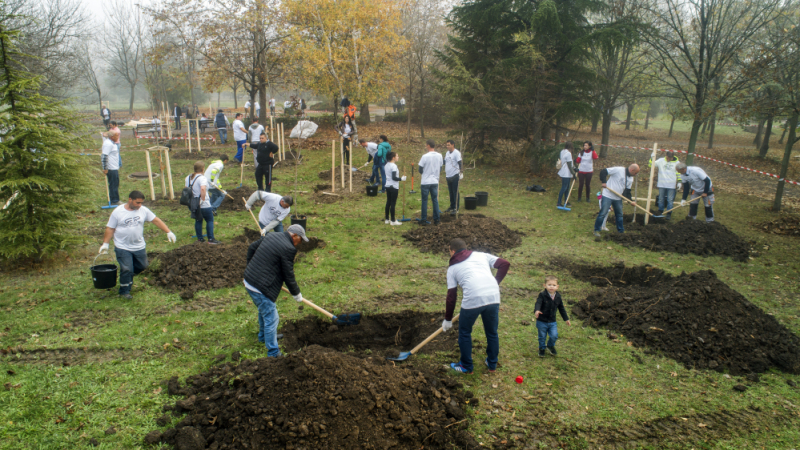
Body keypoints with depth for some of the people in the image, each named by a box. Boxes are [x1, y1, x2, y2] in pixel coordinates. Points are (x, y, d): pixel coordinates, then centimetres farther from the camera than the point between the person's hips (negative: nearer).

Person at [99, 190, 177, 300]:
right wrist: (105, 244, -8)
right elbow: (110, 229, -5)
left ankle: (128, 278, 40)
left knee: (142, 266, 14)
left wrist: (168, 232, -5)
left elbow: (156, 221, 1)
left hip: (139, 247, 4)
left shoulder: (143, 210, -1)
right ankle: (124, 292, 12)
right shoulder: (118, 212, -10)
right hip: (123, 248, -4)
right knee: (126, 269, -6)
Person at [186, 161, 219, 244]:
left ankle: (200, 238, 23)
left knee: (198, 221, 18)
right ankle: (211, 239, 5)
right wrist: (203, 199, -24)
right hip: (204, 205, -7)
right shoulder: (202, 178, -19)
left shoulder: (188, 177, 6)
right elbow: (203, 189, -36)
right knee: (210, 220, 6)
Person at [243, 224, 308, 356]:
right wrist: (296, 294, 4)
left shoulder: (271, 236, 9)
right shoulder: (288, 249, -17)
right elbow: (288, 275, -11)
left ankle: (263, 336, 51)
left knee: (264, 310, 30)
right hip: (260, 287, -10)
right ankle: (273, 353, 9)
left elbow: (252, 248, 20)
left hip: (249, 281, 10)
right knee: (271, 318, 1)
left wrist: (251, 269, 31)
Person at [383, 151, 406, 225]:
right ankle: (393, 221, 2)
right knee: (393, 203, -3)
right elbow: (394, 177, -21)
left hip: (388, 186, 9)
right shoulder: (394, 166, -17)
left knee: (388, 202, 13)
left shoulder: (386, 165, 9)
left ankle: (386, 219, 18)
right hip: (394, 187, -8)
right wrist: (401, 178, -10)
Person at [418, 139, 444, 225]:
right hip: (435, 181, 4)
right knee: (435, 200, 10)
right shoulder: (439, 156, 1)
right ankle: (436, 219, 11)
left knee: (424, 200, 4)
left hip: (425, 182, -4)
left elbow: (420, 170, -9)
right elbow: (440, 169, 11)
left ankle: (423, 220, 7)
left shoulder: (425, 156, -14)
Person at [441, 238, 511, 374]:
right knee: (492, 332, 22)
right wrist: (495, 283, 17)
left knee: (464, 333, 19)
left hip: (472, 299, -3)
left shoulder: (452, 268, 19)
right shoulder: (482, 255, 25)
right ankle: (492, 364, 36)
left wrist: (448, 319, 25)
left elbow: (451, 296, 17)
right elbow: (505, 264, 13)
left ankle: (466, 366, 28)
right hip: (493, 297, 3)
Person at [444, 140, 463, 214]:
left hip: (454, 175, -7)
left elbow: (460, 163, -17)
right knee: (450, 192, 14)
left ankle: (456, 208, 2)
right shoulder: (447, 153, 13)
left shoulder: (456, 153, -11)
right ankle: (452, 206, 24)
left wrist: (461, 172, -24)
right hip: (448, 176, 8)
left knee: (455, 192, -3)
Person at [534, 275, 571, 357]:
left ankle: (550, 346, 26)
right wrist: (537, 310, -53)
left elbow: (561, 308, 12)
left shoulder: (558, 296, -1)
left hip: (552, 321, 3)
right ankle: (542, 348, 36)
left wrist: (566, 319, 17)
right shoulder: (542, 295, -16)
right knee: (542, 337, 10)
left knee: (554, 336, -5)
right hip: (542, 321, -3)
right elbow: (538, 303, -31)